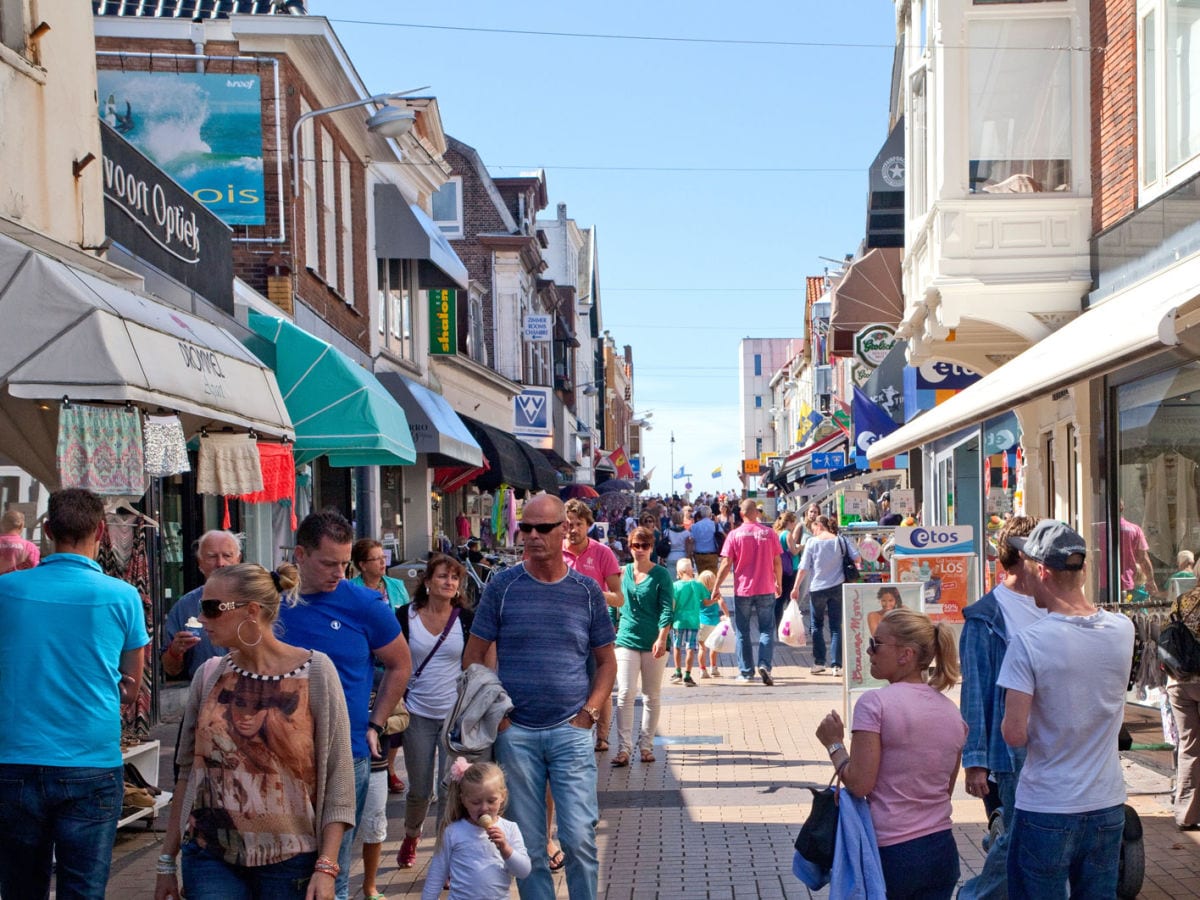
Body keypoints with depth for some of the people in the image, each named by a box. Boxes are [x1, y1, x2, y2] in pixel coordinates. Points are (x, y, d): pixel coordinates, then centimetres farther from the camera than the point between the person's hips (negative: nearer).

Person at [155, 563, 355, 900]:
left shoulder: (315, 671, -6)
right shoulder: (209, 675, 3)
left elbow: (338, 778, -6)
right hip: (210, 857, 2)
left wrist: (326, 867, -12)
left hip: (289, 860, -2)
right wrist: (167, 861, 10)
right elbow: (188, 771, 10)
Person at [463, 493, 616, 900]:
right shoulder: (503, 585, 1)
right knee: (528, 843, 7)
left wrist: (590, 711, -1)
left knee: (580, 839, -5)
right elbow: (473, 657, 5)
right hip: (515, 732, 0)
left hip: (571, 732, 0)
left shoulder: (586, 590, 4)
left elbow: (606, 661, 12)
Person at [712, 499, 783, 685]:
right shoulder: (769, 533, -1)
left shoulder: (735, 534, -5)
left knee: (743, 632, 9)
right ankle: (764, 664, -11)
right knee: (766, 630, 7)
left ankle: (746, 672, 12)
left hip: (742, 590, -1)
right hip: (766, 589, 1)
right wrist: (779, 583, 18)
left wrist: (717, 587, 0)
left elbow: (726, 564, -8)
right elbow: (777, 562, 3)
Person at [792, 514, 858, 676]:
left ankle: (819, 662, 9)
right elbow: (856, 557, -3)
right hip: (837, 588, 2)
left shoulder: (812, 542, -3)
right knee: (836, 627, 5)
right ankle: (837, 665, -1)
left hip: (817, 588, -2)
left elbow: (803, 567, -5)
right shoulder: (841, 541, 2)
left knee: (816, 626, 12)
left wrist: (796, 587, 0)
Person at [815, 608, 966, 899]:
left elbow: (859, 783, -15)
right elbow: (945, 790, 12)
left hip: (890, 853, -6)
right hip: (942, 852, 6)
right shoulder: (951, 712, 7)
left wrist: (834, 743, -1)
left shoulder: (875, 702, -12)